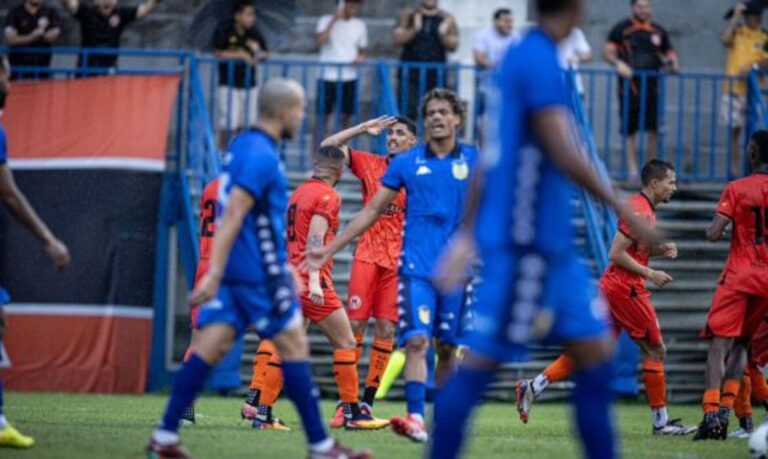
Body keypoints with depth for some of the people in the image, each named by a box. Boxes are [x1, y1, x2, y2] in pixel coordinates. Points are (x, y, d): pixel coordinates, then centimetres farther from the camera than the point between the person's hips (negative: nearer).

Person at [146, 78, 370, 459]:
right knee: (293, 346, -1)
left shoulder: (242, 145, 15)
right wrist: (214, 274, -26)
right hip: (259, 274, -9)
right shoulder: (261, 155, -15)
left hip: (235, 270, 9)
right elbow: (232, 216, -22)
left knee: (211, 345, 3)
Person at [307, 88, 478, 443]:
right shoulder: (405, 163, 7)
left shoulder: (475, 161, 5)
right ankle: (415, 419, -24)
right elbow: (372, 210, 11)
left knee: (447, 347, 5)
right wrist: (330, 250, 9)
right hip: (416, 267, -1)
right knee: (417, 341, -15)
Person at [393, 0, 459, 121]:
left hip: (436, 72, 1)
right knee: (408, 111, -10)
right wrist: (414, 29, -17)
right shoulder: (408, 15, 7)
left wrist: (443, 34, -17)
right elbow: (396, 40, -1)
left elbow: (453, 46, 2)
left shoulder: (446, 19, 8)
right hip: (410, 70, -1)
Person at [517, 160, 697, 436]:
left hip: (611, 288, 10)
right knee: (655, 350, -1)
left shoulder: (644, 209, 16)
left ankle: (533, 387, 4)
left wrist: (661, 250, 8)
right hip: (627, 289, -10)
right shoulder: (639, 211, -15)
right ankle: (660, 422, 3)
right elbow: (617, 253, -19)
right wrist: (650, 274, -16)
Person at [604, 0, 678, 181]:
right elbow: (608, 52, -1)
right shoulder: (621, 29, 4)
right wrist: (618, 63, -19)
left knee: (653, 129, 0)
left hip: (652, 85, 3)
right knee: (630, 131, -2)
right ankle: (632, 169, 2)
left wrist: (672, 63, -4)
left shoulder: (658, 31, 13)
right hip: (629, 85, -3)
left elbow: (670, 52, 18)